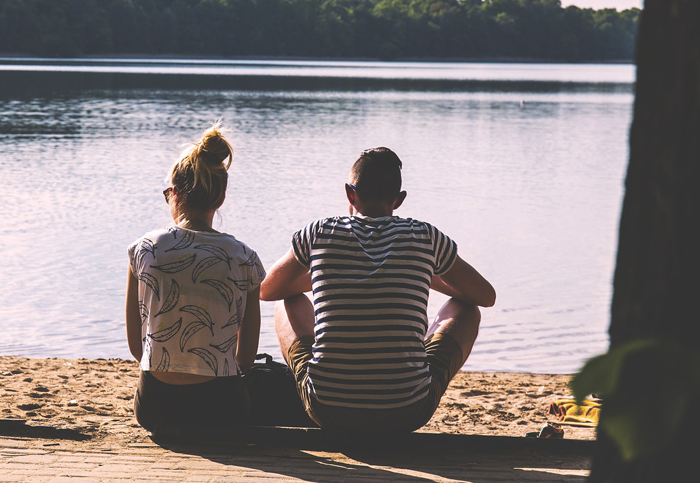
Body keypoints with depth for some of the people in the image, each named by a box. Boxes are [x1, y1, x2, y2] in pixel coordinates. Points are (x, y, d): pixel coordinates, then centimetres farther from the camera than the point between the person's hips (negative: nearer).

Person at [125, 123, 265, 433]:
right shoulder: (244, 259, -6)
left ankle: (171, 430, 19)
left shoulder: (143, 250, -5)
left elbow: (135, 344, 4)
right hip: (219, 407, -2)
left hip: (154, 407, 2)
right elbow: (246, 356, 2)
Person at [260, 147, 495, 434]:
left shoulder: (319, 234, 2)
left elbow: (265, 290, 19)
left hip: (328, 413, 1)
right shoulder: (425, 238, 1)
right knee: (465, 308, 25)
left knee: (290, 301, 29)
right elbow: (487, 296, 16)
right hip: (407, 416, -1)